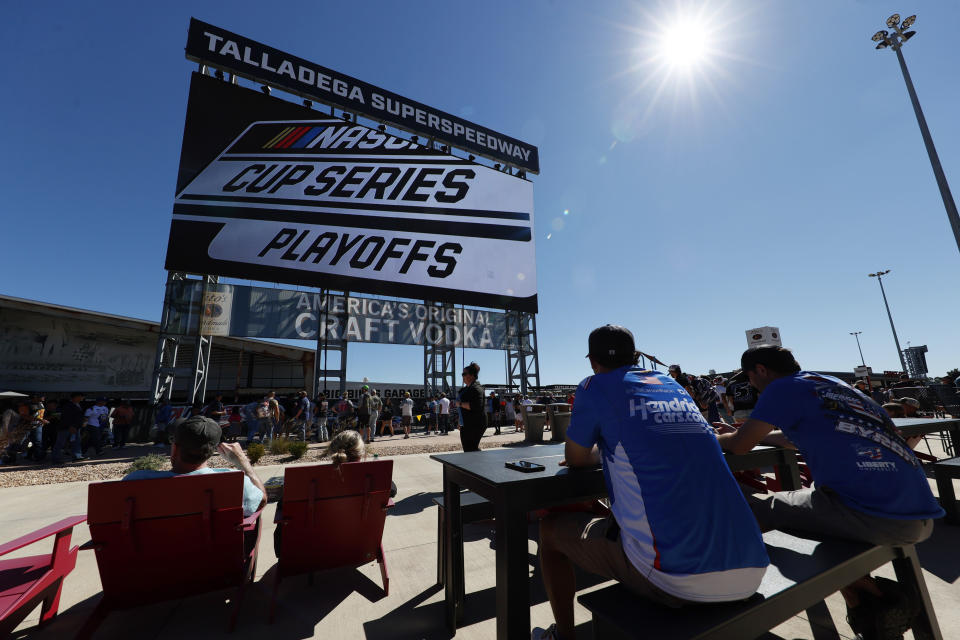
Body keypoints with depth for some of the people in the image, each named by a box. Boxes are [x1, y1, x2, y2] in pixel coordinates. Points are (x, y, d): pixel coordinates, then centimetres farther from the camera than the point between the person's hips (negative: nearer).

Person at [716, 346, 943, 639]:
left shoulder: (784, 387, -6)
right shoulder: (829, 382, 18)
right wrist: (753, 432, 37)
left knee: (756, 512, -1)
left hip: (877, 519, -9)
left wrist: (714, 437, 15)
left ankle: (872, 594, 9)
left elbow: (739, 445, -5)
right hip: (922, 518, 9)